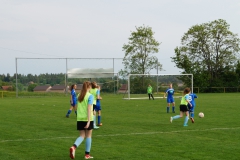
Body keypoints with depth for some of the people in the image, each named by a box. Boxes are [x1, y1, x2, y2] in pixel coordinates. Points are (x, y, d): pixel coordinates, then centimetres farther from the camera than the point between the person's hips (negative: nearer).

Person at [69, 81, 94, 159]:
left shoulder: (79, 96, 8)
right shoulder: (90, 96, -10)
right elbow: (89, 109, -17)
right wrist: (89, 121, -19)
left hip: (79, 119, 5)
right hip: (87, 119, -5)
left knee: (82, 135, 10)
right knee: (88, 136, 9)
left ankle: (74, 147, -17)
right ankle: (87, 154, 14)